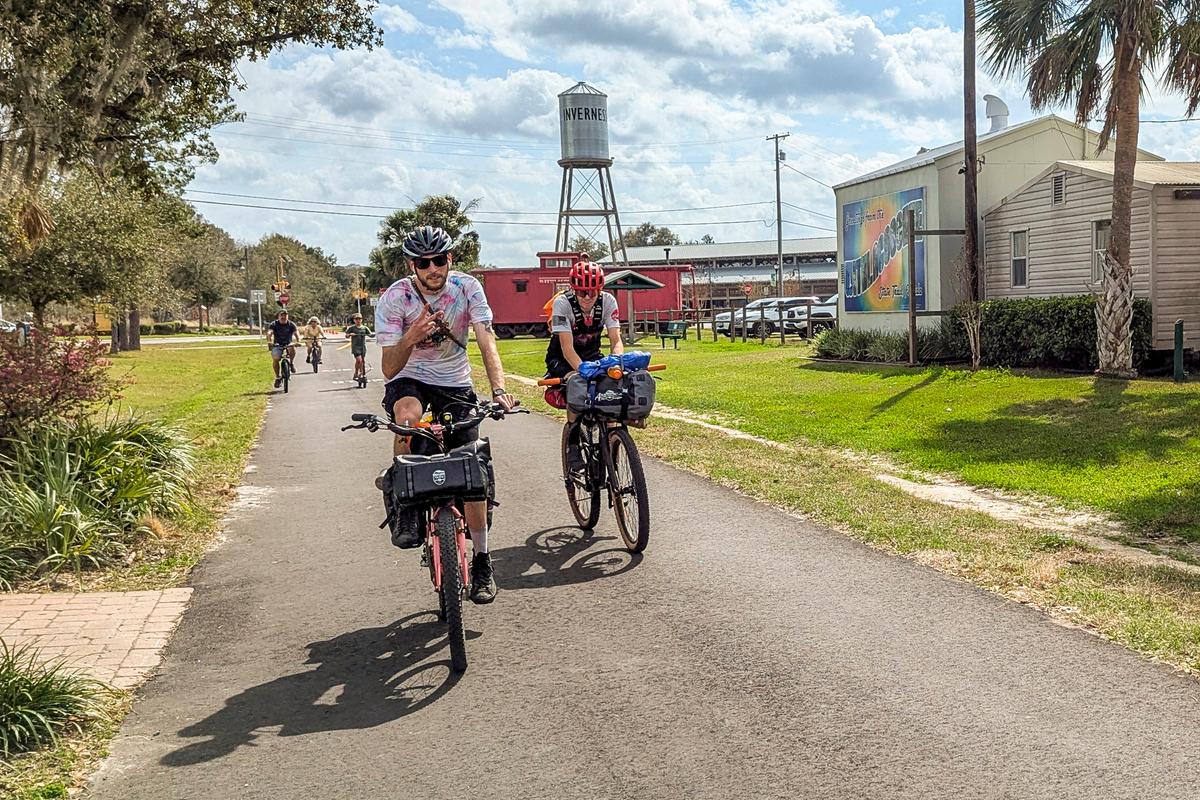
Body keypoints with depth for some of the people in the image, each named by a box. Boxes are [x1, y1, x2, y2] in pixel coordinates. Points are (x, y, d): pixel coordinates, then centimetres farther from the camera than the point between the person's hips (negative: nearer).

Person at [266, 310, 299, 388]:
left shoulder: (291, 324, -6)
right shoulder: (274, 324, -7)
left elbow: (296, 332, -21)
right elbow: (269, 333, -24)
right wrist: (269, 341, -45)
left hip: (288, 344, 0)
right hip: (277, 345, 0)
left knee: (292, 347, -36)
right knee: (275, 358, -25)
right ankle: (277, 377, -9)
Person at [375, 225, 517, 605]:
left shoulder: (467, 288, -16)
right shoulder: (394, 298, -19)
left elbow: (487, 342, -25)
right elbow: (389, 369, -20)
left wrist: (499, 390, -41)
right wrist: (411, 338, -40)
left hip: (454, 382, 1)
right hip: (408, 380, -1)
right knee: (409, 416, -38)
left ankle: (482, 563, 7)